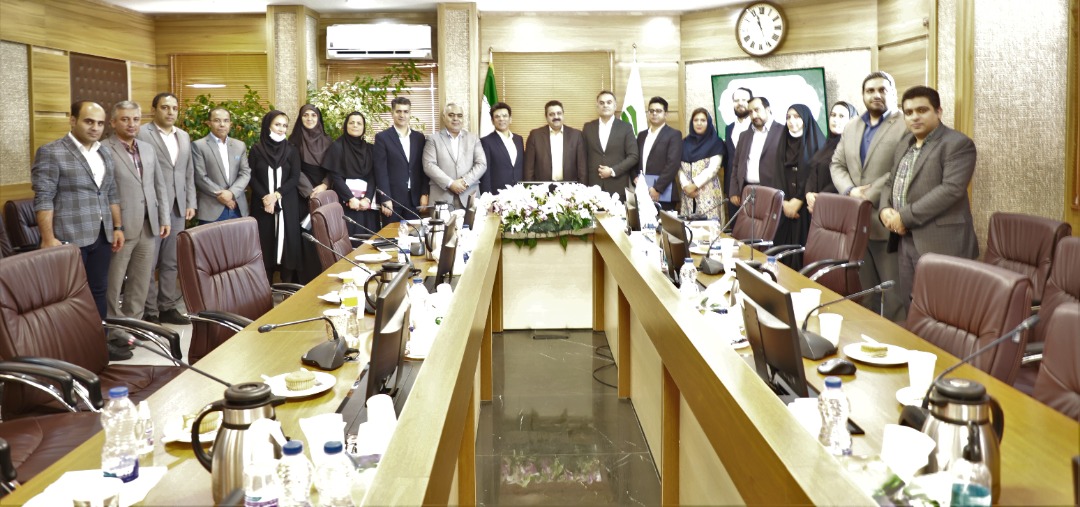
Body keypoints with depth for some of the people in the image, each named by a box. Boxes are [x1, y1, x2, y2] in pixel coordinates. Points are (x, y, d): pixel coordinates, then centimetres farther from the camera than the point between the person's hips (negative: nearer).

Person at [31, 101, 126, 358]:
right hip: (69, 238, -6)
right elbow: (43, 199, -12)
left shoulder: (105, 153, 13)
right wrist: (48, 238, -17)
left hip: (101, 235, 6)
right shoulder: (51, 152, -8)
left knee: (98, 290, 11)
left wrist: (118, 227, 13)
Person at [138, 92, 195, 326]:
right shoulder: (142, 134, -6)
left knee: (171, 262, 10)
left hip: (177, 208, 6)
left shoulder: (184, 137, 14)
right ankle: (149, 312, 8)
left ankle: (168, 307, 19)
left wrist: (190, 203, 10)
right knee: (148, 262, 1)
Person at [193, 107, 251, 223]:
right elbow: (200, 177, -7)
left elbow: (246, 173, 7)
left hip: (237, 209, 4)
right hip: (211, 210, -4)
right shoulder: (198, 146, 0)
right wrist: (221, 195, -11)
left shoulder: (240, 145, 14)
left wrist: (231, 193, -10)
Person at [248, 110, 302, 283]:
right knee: (265, 244, 0)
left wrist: (276, 195, -15)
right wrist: (265, 197, -15)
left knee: (287, 243, -1)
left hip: (287, 206, 0)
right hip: (262, 204, 0)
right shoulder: (256, 150, 4)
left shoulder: (292, 150, 6)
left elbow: (295, 178, -2)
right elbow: (252, 177, 0)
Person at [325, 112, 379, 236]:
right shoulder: (337, 147, 2)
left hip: (367, 204, 4)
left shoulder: (369, 149, 13)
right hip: (346, 203, -3)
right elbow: (335, 176, -5)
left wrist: (367, 198, -11)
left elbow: (373, 177, 5)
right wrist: (350, 198, -15)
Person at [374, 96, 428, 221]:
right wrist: (385, 199, -13)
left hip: (415, 198, 3)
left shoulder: (419, 137, 11)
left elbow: (423, 168, 12)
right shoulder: (382, 137, -1)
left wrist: (424, 194, 3)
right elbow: (381, 171, -7)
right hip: (392, 198, -3)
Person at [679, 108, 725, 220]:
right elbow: (680, 168, 6)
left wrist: (695, 185, -13)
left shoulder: (716, 142, 2)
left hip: (709, 192, -3)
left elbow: (713, 168, -8)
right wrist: (686, 186, -9)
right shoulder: (685, 143, 12)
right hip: (688, 192, 3)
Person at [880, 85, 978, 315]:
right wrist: (885, 210, -2)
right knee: (909, 304, 13)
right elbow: (891, 182, 20)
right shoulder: (905, 143, 16)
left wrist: (905, 217, -19)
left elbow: (951, 189, -19)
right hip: (906, 239, 8)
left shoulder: (958, 144, -9)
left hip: (939, 242, -8)